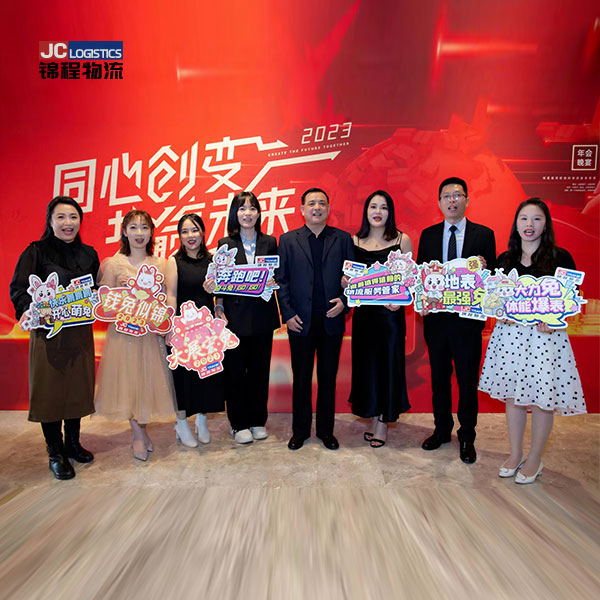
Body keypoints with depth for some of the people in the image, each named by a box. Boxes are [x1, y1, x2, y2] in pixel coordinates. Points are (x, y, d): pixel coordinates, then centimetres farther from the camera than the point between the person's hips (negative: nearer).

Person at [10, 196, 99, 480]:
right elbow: (19, 287, -8)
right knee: (50, 390, 4)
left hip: (80, 331, 4)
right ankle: (55, 453, 19)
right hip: (47, 332, -4)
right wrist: (29, 309, -26)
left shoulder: (89, 254, 10)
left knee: (78, 387, 12)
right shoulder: (36, 251, -2)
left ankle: (72, 443, 30)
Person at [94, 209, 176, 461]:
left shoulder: (160, 264, 5)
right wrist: (121, 290, -16)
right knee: (127, 379, 2)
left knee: (148, 379, 8)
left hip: (151, 330, 2)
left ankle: (140, 432, 28)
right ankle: (139, 434, 21)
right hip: (124, 330, -2)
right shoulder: (114, 263, -2)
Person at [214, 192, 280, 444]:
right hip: (235, 316, -1)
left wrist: (272, 282, -13)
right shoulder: (226, 244, 2)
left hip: (262, 316, 2)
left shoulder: (269, 242, 7)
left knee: (260, 368, 10)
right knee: (235, 370, 5)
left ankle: (258, 420, 26)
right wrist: (218, 306, -11)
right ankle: (239, 423, 21)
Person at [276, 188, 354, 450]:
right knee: (301, 378, 10)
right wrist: (287, 314, -5)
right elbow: (281, 279, 2)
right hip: (300, 321, 0)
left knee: (328, 378, 11)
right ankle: (300, 431, 26)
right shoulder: (287, 240, 5)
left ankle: (326, 430, 27)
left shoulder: (343, 239, 5)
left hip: (332, 319, 1)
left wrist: (344, 301, -11)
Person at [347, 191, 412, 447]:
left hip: (390, 311, -2)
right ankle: (373, 417, 26)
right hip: (364, 310, 3)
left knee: (388, 362, 3)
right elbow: (347, 277, 11)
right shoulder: (355, 241, 7)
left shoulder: (401, 240, 1)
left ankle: (384, 421, 19)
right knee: (366, 362, 9)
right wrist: (347, 280, -12)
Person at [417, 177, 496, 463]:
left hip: (468, 318, -2)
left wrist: (484, 269, -21)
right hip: (436, 316, 2)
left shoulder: (484, 234, 1)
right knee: (439, 377, 15)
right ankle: (441, 429, 33)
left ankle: (467, 437, 25)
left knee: (468, 380, 7)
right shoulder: (428, 235, 7)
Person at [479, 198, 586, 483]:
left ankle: (534, 459, 24)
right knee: (512, 395, 11)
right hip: (509, 333, 4)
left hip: (546, 334, -3)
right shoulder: (505, 259, 7)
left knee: (541, 399, 4)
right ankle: (515, 454, 29)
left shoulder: (560, 258, -3)